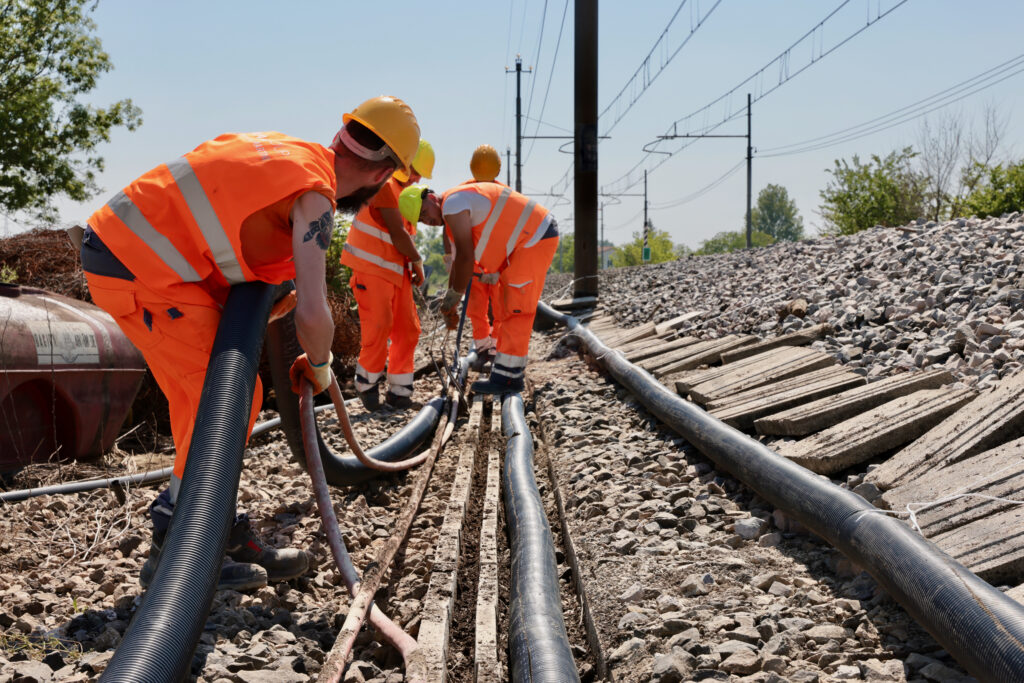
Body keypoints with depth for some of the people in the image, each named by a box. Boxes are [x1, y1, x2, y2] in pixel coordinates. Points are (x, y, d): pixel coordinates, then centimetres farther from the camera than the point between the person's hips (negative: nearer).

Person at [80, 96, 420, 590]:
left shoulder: (289, 153, 15)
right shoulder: (316, 195, -13)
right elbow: (312, 314, -19)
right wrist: (319, 368, 1)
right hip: (145, 271, -10)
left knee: (197, 398, 14)